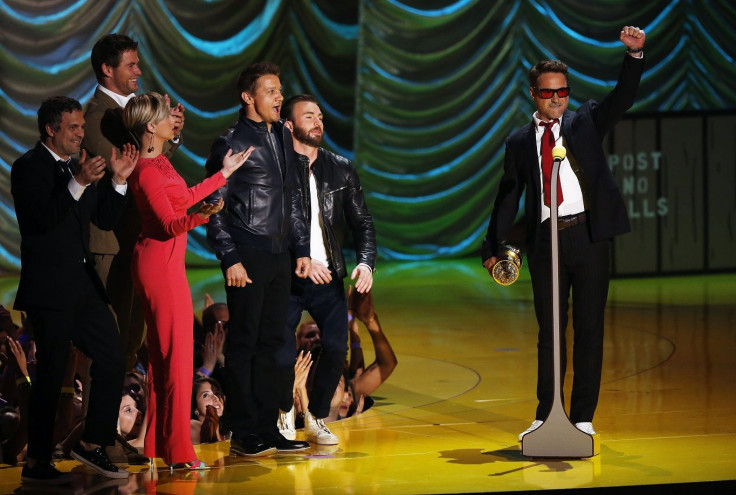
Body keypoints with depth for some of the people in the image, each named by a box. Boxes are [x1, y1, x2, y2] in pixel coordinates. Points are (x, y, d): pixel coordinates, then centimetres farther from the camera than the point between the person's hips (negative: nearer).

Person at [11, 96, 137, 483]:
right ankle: (37, 463, 4)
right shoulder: (29, 167, -8)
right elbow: (43, 219, -21)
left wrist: (118, 180, 1)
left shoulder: (77, 167, 16)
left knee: (112, 361, 6)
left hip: (83, 284, 8)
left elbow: (105, 219, 15)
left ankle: (92, 444, 18)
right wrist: (78, 183, -28)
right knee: (51, 375, -4)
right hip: (50, 289, -8)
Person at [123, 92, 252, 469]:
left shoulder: (160, 162, 11)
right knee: (176, 352, -7)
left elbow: (183, 198, 21)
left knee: (162, 353, 13)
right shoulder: (147, 171, -19)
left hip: (164, 263, 10)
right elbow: (169, 224, -22)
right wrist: (200, 216, -33)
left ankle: (156, 443, 19)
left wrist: (224, 173, 24)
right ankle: (178, 451, -3)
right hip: (160, 264, -10)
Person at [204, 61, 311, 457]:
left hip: (280, 255, 7)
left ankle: (267, 429, 15)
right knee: (243, 343, -2)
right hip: (248, 256, -7)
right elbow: (214, 208, -8)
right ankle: (243, 435, 2)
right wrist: (230, 259, -14)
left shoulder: (283, 136, 14)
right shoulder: (231, 143, -7)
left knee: (271, 342, 9)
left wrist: (301, 249, 15)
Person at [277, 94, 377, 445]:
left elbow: (361, 221, 10)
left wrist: (366, 261, -7)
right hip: (286, 279, -3)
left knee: (337, 348, -14)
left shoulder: (341, 169, 9)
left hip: (328, 278, 3)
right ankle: (285, 411, 25)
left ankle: (316, 418, 10)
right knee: (283, 357, -8)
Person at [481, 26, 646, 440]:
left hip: (588, 235, -2)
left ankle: (583, 417, 7)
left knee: (589, 328, 1)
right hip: (545, 241, 2)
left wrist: (635, 55, -23)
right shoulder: (520, 142, 13)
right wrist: (494, 247, 6)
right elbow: (508, 197, 13)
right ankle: (546, 416, 16)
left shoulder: (586, 121, 9)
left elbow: (623, 98, -6)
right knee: (549, 331, 8)